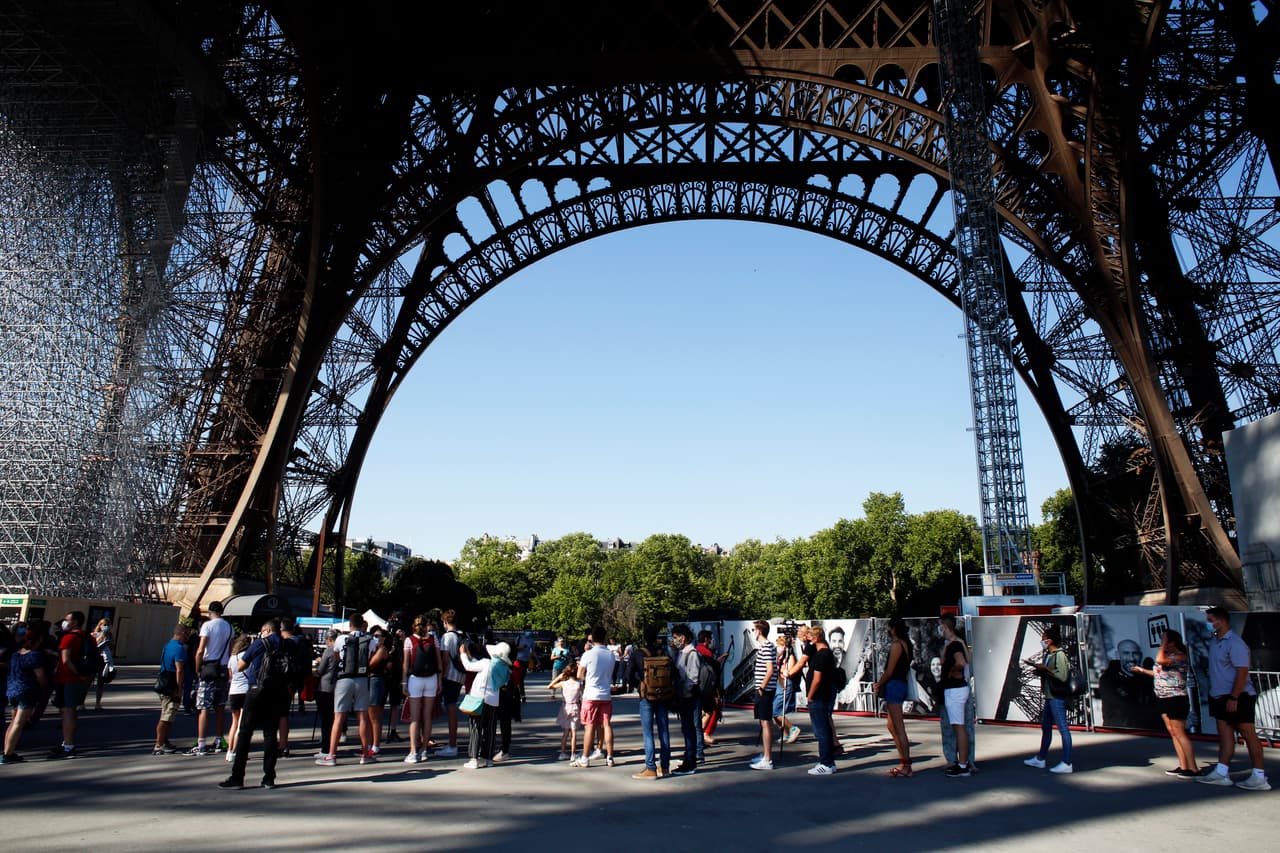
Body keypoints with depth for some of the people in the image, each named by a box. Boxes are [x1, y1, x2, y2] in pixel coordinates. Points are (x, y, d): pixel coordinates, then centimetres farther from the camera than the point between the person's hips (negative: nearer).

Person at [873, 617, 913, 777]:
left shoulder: (897, 645, -14)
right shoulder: (906, 644, 15)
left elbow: (889, 671, -16)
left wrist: (879, 684, -1)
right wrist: (881, 683, 13)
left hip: (893, 686, -10)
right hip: (901, 684, 10)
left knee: (899, 728, -7)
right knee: (891, 725, 17)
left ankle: (906, 767, -4)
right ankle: (903, 761, 21)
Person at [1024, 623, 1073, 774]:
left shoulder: (1059, 655, -16)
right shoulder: (1048, 655, 13)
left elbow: (1062, 676, -23)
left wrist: (1045, 668, -18)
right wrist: (1038, 667, 10)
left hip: (1057, 698, -11)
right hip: (1049, 697, 11)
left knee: (1063, 728, -4)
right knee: (1045, 727, 17)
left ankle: (1066, 764, 1)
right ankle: (1040, 759, 28)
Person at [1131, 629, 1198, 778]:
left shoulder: (1181, 656, -16)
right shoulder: (1168, 655, 12)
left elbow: (1160, 660, -32)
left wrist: (1163, 645, -19)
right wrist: (1143, 671, 25)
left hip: (1176, 699, -9)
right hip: (1163, 699, 9)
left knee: (1180, 734, -7)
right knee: (1173, 733, 10)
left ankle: (1193, 769, -1)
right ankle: (1183, 766, 14)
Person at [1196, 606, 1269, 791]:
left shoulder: (1235, 643, -16)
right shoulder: (1216, 641, 13)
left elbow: (1242, 672, -22)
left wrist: (1233, 698, -24)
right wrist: (1213, 694, 16)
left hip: (1238, 697, -9)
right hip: (1220, 697, 9)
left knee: (1248, 734, -2)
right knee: (1224, 733, 7)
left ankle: (1259, 777, 4)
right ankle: (1221, 773, 8)